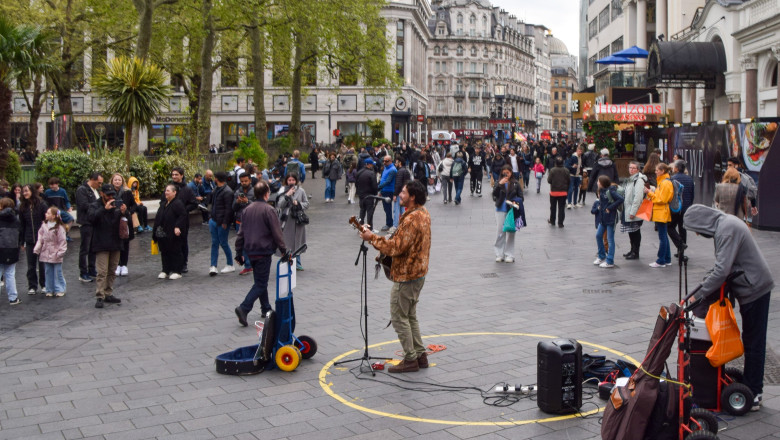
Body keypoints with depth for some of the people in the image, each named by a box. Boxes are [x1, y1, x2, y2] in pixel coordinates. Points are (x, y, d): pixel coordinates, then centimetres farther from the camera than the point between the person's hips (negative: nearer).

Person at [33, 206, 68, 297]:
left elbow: (62, 241, -11)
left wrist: (60, 252, -14)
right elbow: (40, 239, 8)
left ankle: (60, 290, 10)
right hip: (46, 254, 5)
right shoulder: (44, 226, 5)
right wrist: (37, 249, 2)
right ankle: (50, 290, 19)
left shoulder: (59, 228, -12)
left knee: (57, 272, 1)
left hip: (55, 255, -5)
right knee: (48, 272, 11)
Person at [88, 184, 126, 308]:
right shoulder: (95, 206, -3)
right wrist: (105, 209, -31)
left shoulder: (117, 205, 9)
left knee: (112, 272, 12)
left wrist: (123, 213, -9)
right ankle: (100, 297, -7)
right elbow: (91, 217, -22)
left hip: (115, 244, 5)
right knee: (102, 272, -9)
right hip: (102, 245, -5)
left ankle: (108, 294, 21)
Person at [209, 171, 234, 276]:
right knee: (214, 243, 6)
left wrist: (225, 222, -20)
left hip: (222, 222, -9)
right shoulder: (217, 190, 14)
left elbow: (228, 208, -19)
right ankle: (213, 266, 7)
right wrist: (211, 216, 15)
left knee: (223, 243, 1)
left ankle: (230, 264, 17)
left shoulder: (227, 192, -16)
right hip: (214, 220, 9)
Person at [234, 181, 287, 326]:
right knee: (261, 284, -3)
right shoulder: (268, 210, -13)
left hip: (250, 251, 7)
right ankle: (244, 308, -18)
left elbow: (241, 232, 12)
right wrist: (283, 250, -4)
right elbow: (276, 233, -13)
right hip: (263, 251, -7)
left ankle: (266, 309, 28)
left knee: (260, 281, 20)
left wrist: (239, 252, 18)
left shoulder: (248, 209, 8)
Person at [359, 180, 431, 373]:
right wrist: (385, 240, 12)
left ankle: (410, 360, 6)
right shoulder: (423, 213, 8)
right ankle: (420, 355, 24)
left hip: (406, 275, -10)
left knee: (399, 317, 0)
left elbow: (396, 247, -26)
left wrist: (373, 238, -17)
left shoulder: (411, 220, -25)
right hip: (418, 272, 10)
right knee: (410, 316, 19)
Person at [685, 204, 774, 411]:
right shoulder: (726, 223, 10)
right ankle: (750, 388, 22)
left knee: (753, 342, -3)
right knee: (751, 340, 14)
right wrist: (707, 279, 8)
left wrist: (699, 294, -20)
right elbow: (723, 264, 18)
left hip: (754, 288, -10)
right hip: (755, 285, 10)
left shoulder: (726, 229, -22)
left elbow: (722, 270, -27)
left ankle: (753, 394, 4)